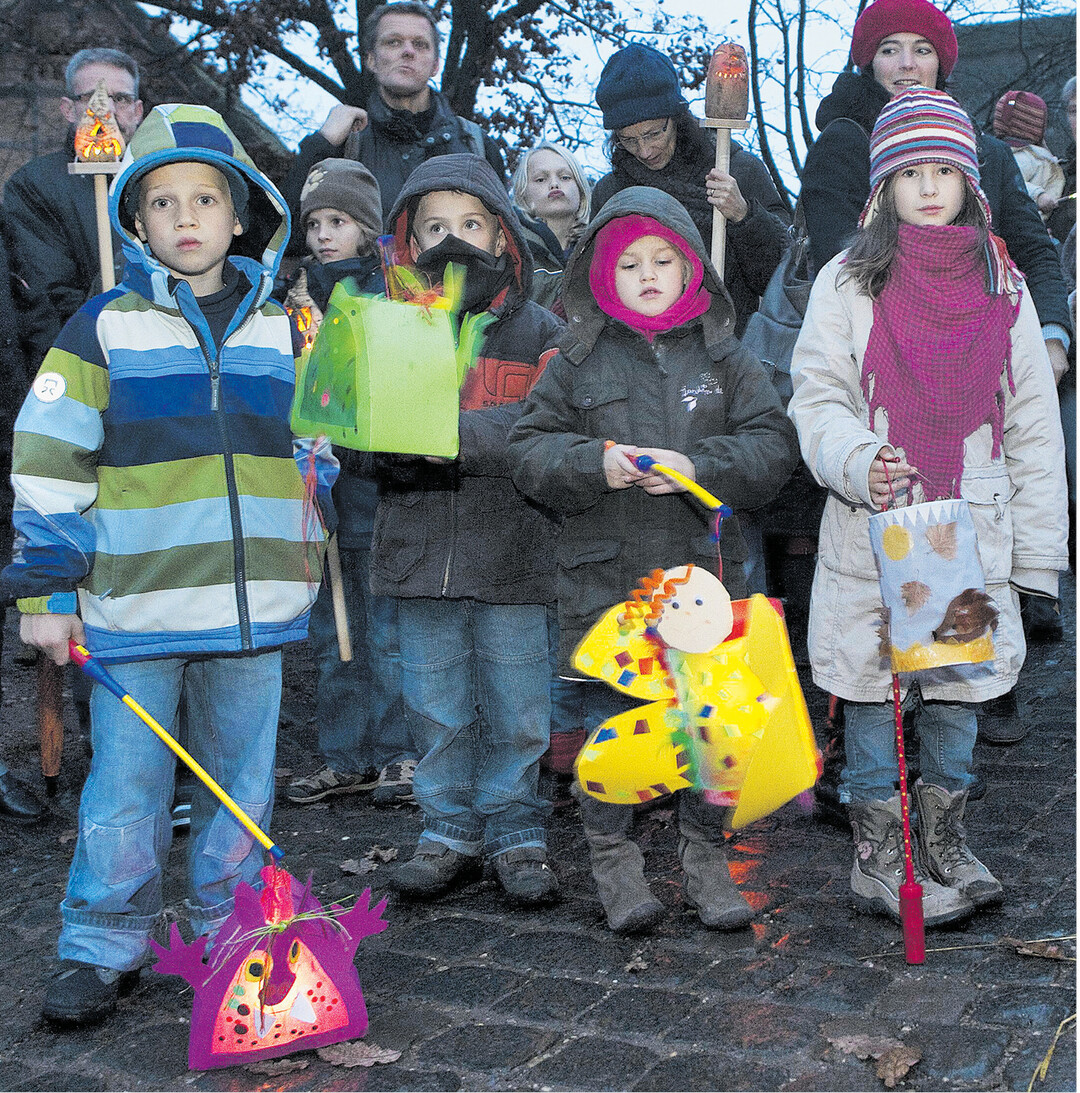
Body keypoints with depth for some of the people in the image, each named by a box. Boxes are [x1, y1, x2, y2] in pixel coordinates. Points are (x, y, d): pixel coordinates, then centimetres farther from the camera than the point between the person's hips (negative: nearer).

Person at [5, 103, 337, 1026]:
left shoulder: (281, 330, 9)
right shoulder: (103, 329, -1)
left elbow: (311, 456, 19)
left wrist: (305, 561, 16)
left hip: (253, 606, 3)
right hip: (135, 606, -3)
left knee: (242, 783, 12)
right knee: (125, 787, 4)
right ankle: (101, 949, 20)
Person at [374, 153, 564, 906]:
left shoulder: (539, 331, 2)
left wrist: (457, 430, -21)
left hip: (513, 552, -2)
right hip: (422, 549, 2)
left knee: (517, 708, 5)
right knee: (436, 705, 10)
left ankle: (518, 835, 21)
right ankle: (451, 832, 26)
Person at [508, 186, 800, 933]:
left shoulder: (726, 358, 8)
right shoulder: (579, 361, 7)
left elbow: (774, 445, 1)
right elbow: (531, 450, 4)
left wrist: (698, 468, -15)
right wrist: (595, 465, -14)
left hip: (705, 570, 1)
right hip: (606, 574, 0)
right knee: (613, 718, 6)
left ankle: (705, 855, 23)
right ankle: (614, 858, 21)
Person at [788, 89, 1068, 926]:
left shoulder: (1001, 284, 9)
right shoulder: (849, 281, 1)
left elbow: (1033, 420, 9)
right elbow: (817, 398, -3)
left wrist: (1035, 542, 4)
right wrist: (858, 461, -23)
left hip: (973, 531, 3)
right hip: (874, 530, -2)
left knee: (961, 684, 10)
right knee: (875, 686, 3)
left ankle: (946, 840, 29)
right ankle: (878, 858, 17)